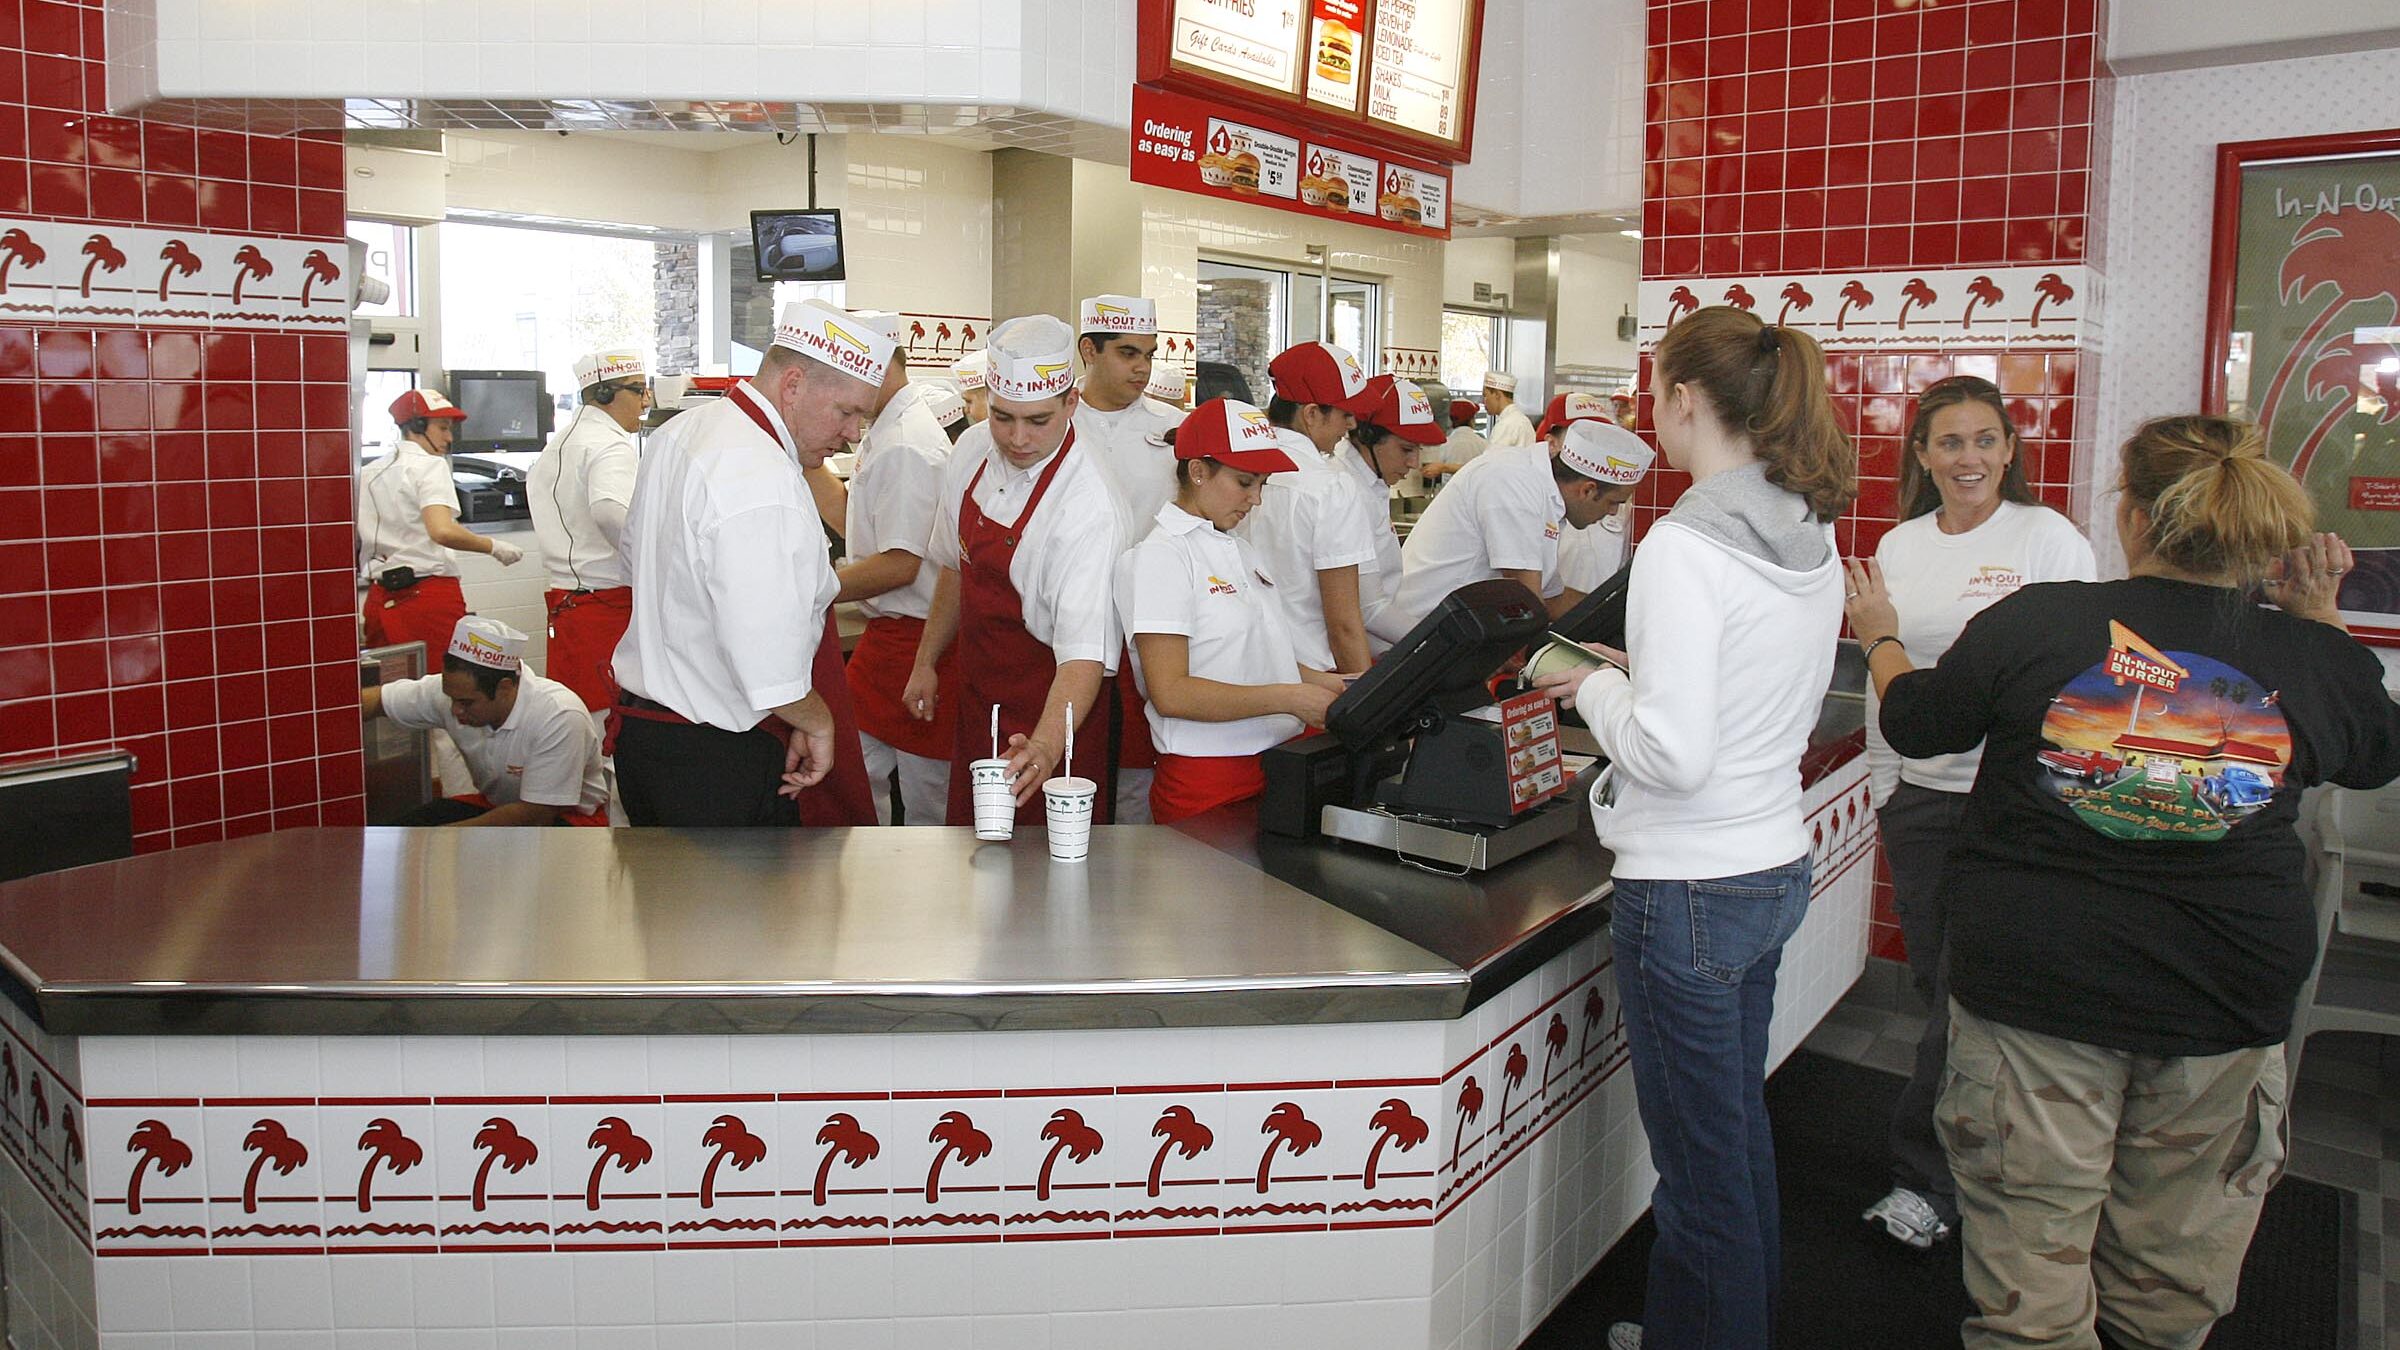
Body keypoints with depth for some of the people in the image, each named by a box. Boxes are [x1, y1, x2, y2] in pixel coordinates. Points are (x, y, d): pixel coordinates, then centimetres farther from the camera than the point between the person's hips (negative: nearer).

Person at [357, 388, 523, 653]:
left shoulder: (368, 473, 14)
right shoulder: (429, 465, -7)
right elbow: (442, 531, -23)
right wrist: (494, 547, -13)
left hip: (380, 599, 7)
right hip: (429, 595, -7)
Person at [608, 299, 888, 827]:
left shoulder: (680, 432, 8)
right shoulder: (762, 482, -25)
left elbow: (636, 555, 25)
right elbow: (769, 670, -32)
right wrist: (817, 722, -13)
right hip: (722, 760, -10)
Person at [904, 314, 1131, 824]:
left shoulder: (1088, 510, -27)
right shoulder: (973, 449, -4)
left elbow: (1085, 650, -34)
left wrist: (1047, 746, -48)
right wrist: (925, 662, 16)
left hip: (1048, 711, -7)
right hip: (977, 701, 7)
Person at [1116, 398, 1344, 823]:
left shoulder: (1240, 551, 16)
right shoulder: (1160, 556, -10)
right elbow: (1170, 693, -18)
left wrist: (1326, 684, 4)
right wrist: (1288, 698, -20)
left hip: (1278, 768, 8)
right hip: (1208, 783, -8)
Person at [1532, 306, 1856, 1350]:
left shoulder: (1684, 546, -21)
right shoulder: (1811, 535, 5)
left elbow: (1672, 754, -25)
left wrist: (1595, 689, -8)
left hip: (1689, 888, -9)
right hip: (1777, 865, 9)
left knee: (1702, 1162, 7)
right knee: (1738, 1133, 24)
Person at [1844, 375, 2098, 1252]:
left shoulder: (2048, 538, -5)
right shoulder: (1898, 547, 9)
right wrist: (1884, 785, 14)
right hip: (1920, 794, 5)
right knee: (1934, 980, 9)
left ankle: (1925, 1178, 11)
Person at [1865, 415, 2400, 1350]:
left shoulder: (2035, 621, -13)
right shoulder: (2306, 658, -6)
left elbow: (1914, 722, 3)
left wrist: (1881, 637, 22)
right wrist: (2320, 617, 15)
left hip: (2037, 992, -2)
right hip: (2225, 1004, 2)